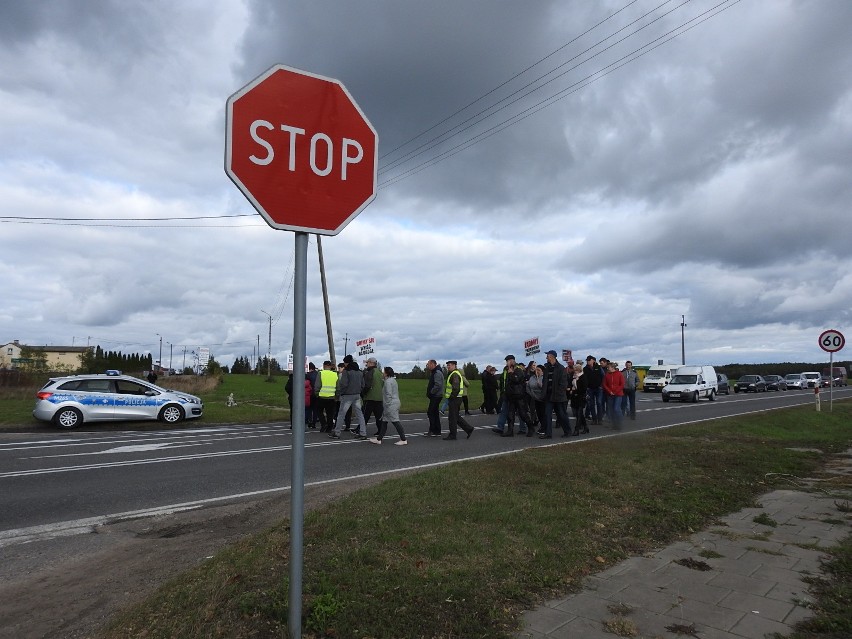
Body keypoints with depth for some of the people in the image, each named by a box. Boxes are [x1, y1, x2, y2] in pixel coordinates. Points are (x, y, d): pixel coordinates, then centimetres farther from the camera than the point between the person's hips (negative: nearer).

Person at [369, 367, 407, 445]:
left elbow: (389, 394, -20)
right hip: (395, 403, 11)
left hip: (391, 405, -11)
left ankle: (403, 440, -6)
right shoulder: (393, 380, 17)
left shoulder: (388, 381, -14)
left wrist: (387, 405, -16)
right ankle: (379, 439, 19)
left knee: (395, 421, -8)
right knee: (384, 421, 14)